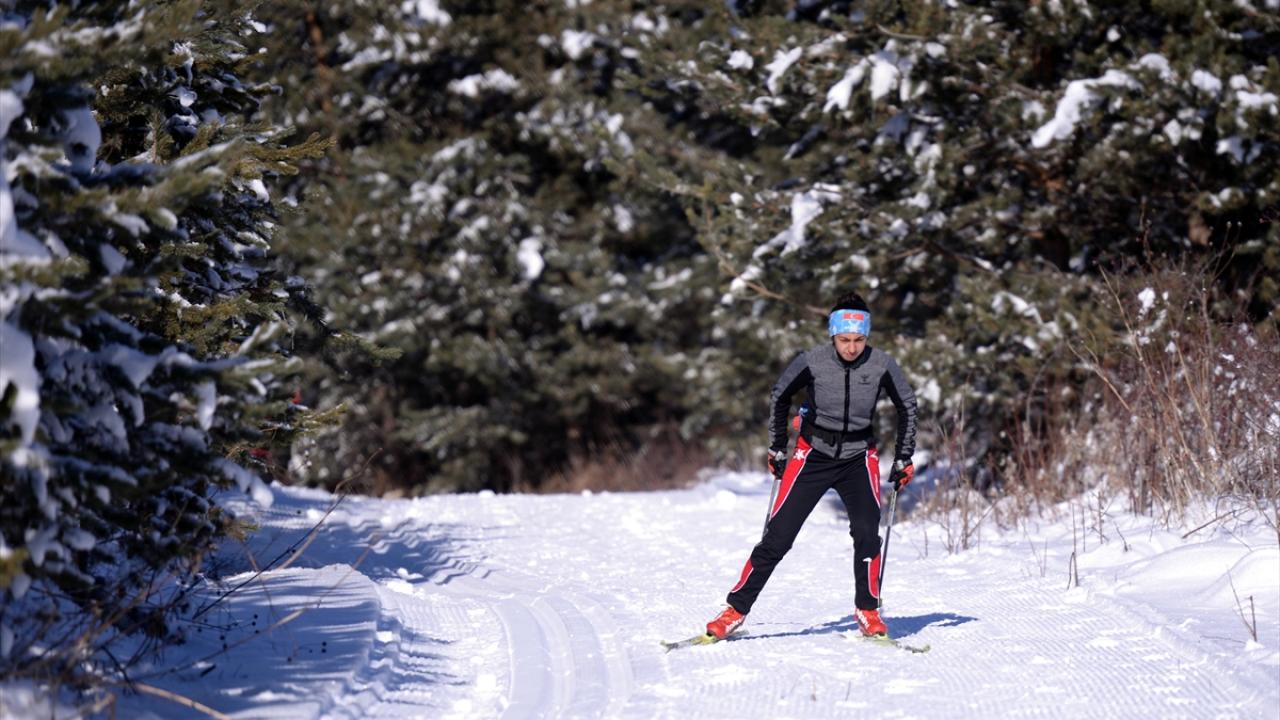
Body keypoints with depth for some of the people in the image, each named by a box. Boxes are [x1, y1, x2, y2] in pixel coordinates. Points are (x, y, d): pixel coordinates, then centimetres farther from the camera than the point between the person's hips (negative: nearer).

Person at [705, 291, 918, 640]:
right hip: (813, 454, -1)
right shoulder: (812, 362, -16)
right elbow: (779, 396, 3)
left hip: (859, 458, 1)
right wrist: (777, 449, 6)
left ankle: (867, 611, -3)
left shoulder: (882, 365, -13)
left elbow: (907, 407, 4)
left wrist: (903, 459, 4)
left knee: (866, 531, -20)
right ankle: (735, 610, 3)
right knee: (777, 536, -5)